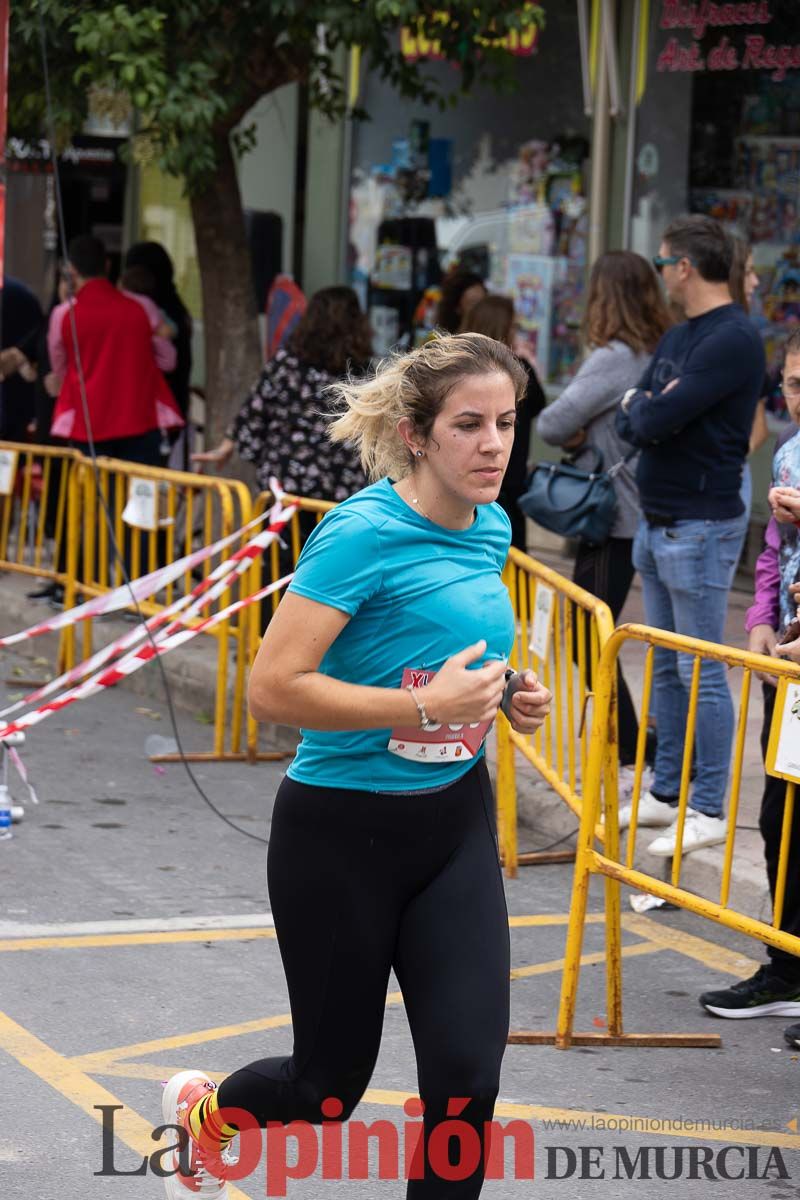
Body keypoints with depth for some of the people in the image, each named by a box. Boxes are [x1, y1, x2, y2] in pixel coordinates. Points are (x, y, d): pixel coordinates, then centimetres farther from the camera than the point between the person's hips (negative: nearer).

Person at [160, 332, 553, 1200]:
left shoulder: (491, 530, 3)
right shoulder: (363, 532, -20)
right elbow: (273, 688, -26)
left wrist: (509, 696, 3)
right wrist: (428, 706, -28)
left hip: (456, 822, 6)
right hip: (343, 833, -6)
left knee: (467, 1073, -7)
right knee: (331, 1085, 10)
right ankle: (201, 1110, 44)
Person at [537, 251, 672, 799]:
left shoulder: (615, 358, -17)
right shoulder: (658, 357, 8)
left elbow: (551, 424, -16)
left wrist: (579, 436, 3)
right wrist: (589, 436, -3)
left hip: (612, 521, -8)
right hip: (637, 516, 8)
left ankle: (631, 767, -5)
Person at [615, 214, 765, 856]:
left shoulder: (734, 340, -17)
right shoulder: (675, 338, 14)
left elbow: (655, 420, -23)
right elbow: (631, 423, 9)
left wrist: (644, 407, -2)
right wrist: (646, 410, -11)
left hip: (700, 529, -9)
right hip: (657, 523, 9)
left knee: (702, 673, -4)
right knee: (666, 668, 15)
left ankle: (709, 810, 1)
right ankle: (667, 792, 24)